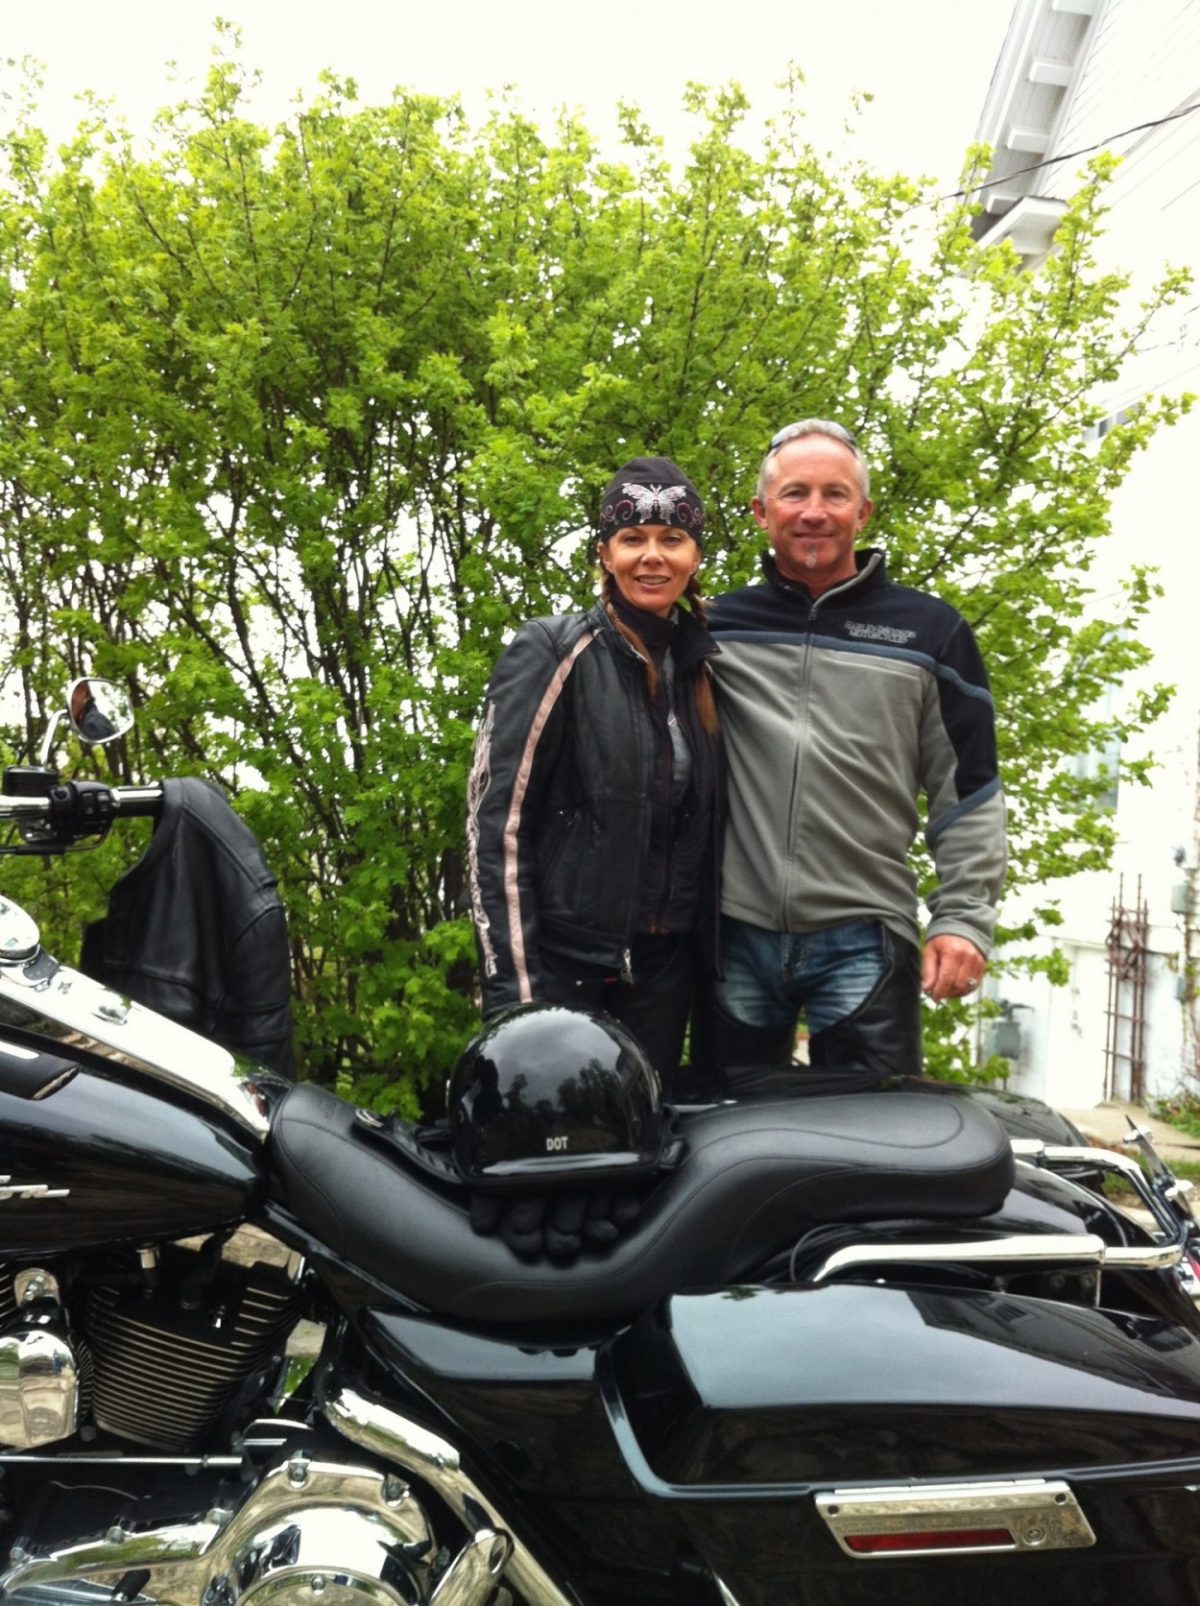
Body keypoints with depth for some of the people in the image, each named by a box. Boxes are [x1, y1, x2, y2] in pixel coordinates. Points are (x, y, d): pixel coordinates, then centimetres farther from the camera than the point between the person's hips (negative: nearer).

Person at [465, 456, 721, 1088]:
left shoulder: (702, 662, 9)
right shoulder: (552, 651, -7)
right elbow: (497, 819, -11)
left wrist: (714, 952, 9)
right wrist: (512, 983, -16)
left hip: (665, 964, 5)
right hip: (560, 957, -5)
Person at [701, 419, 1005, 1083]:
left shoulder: (929, 631, 5)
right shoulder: (717, 627, 8)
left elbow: (968, 792, 4)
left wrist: (964, 917, -4)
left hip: (866, 939, -1)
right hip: (735, 935, 2)